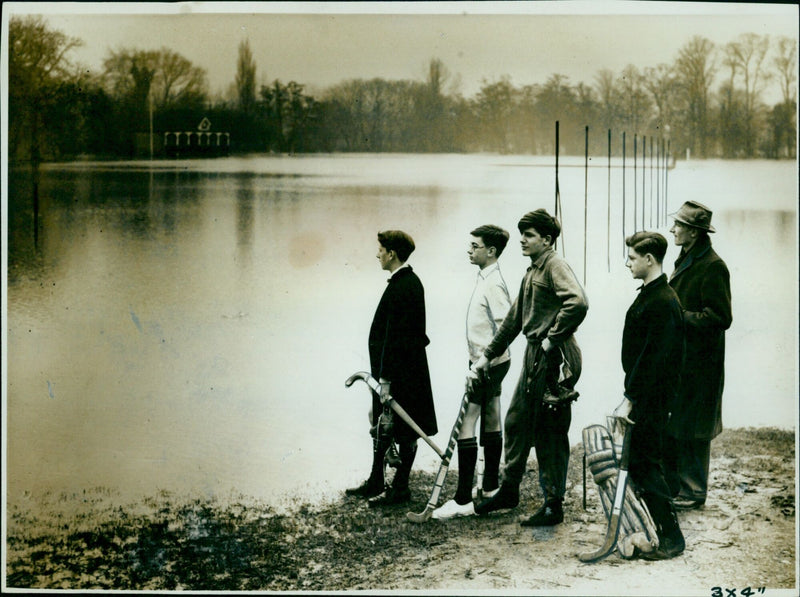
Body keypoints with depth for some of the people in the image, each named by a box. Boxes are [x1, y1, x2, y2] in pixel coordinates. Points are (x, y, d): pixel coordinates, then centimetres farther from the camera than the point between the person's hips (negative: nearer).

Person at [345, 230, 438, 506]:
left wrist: (387, 379, -23)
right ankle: (375, 483, 27)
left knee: (403, 430, 1)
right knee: (380, 424, 17)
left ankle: (400, 488, 10)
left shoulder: (403, 287, -20)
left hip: (400, 372, -11)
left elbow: (396, 336, -23)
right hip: (391, 368, 11)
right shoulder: (410, 281, 12)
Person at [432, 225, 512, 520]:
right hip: (487, 364, 11)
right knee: (490, 423, 17)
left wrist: (483, 363, -24)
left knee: (465, 426, -11)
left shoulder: (493, 284, -18)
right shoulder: (486, 279, 12)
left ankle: (463, 500, -11)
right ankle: (491, 487, 29)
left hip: (488, 364, -11)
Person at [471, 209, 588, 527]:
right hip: (534, 357, 10)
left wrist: (553, 338, -20)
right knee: (517, 421, 17)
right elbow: (514, 318, 24)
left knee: (550, 432, -3)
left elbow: (578, 302, -29)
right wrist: (488, 355, 24)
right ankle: (509, 490, 32)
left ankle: (554, 506, 7)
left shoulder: (555, 266, -11)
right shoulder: (531, 273, 18)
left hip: (554, 359, -10)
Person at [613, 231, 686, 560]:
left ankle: (672, 538, 2)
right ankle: (664, 531, 27)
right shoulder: (648, 294, 13)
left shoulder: (663, 302, -19)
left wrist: (629, 400, -21)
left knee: (645, 464, -5)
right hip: (642, 394, 10)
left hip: (650, 397, -10)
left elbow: (654, 358, -23)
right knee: (637, 461, 16)